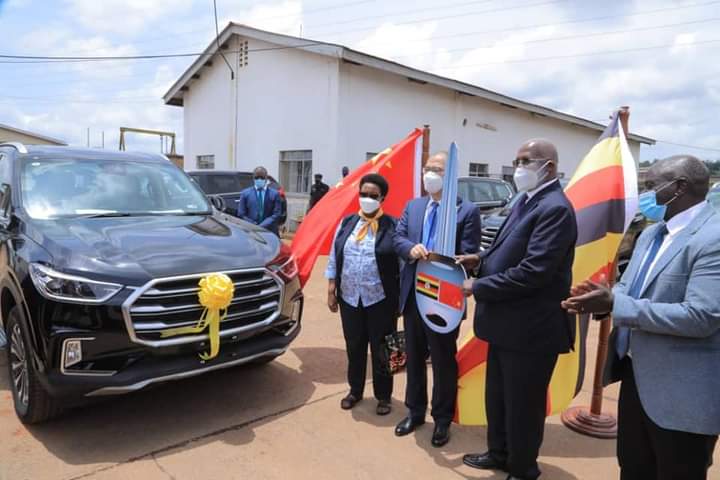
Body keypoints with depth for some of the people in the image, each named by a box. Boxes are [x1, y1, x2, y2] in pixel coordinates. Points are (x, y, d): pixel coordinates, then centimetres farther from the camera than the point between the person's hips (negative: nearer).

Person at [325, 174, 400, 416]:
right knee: (354, 347, 17)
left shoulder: (393, 226, -7)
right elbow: (334, 258, 8)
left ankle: (383, 396, 27)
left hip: (381, 300, -3)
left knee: (381, 350, 8)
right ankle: (355, 390, 36)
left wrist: (400, 298, -6)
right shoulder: (347, 222, 6)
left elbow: (403, 263, -5)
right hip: (349, 298, 4)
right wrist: (331, 290, 5)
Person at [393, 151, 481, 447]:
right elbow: (397, 237, 2)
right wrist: (411, 249, -20)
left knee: (443, 362, 10)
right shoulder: (413, 206, 9)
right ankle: (415, 411, 37)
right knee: (413, 357, 18)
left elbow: (469, 256, -12)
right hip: (412, 295, 5)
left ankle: (442, 419, 29)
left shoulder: (467, 210, -7)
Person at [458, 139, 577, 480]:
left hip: (531, 329, -9)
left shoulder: (555, 209, -21)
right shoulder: (526, 200, 10)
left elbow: (533, 271, -27)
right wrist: (481, 260, 1)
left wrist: (478, 287, -19)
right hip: (507, 323, 10)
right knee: (497, 397, 23)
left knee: (523, 405, 10)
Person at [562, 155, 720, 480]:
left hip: (682, 395, -8)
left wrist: (615, 304, -27)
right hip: (637, 377, 8)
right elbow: (629, 290, 13)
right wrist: (603, 298, -10)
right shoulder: (651, 234, 9)